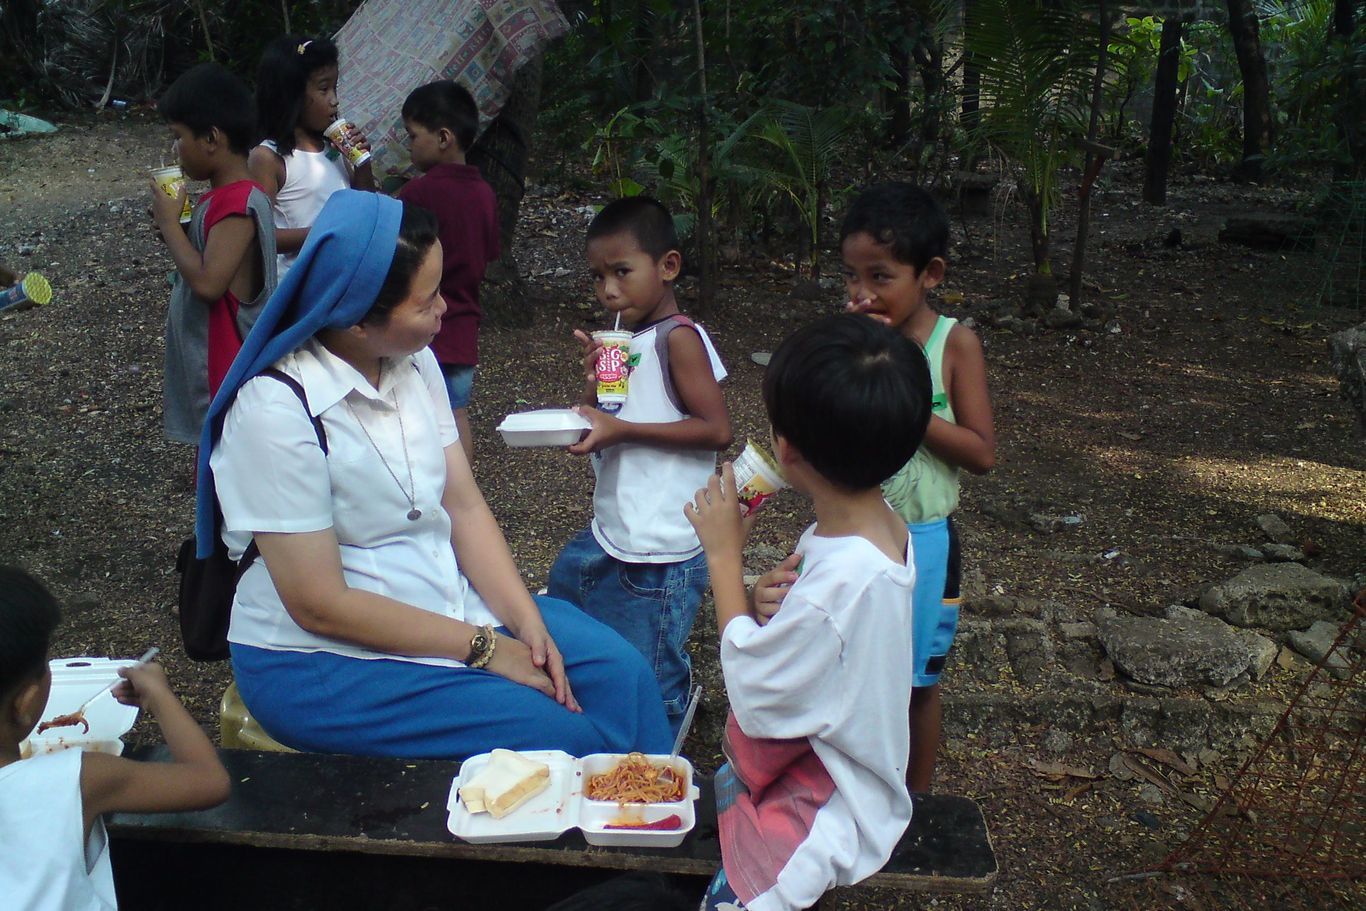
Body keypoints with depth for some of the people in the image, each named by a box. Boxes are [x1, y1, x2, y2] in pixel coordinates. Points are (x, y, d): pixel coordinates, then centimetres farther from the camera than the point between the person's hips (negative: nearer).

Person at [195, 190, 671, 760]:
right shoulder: (277, 409, -22)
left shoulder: (415, 363, 1)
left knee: (619, 671, -8)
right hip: (319, 659, -7)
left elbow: (463, 504, 3)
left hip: (446, 602, 7)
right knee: (560, 732, -19)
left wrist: (527, 620, -11)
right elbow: (318, 603, -21)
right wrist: (483, 647, -19)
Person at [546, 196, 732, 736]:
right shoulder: (626, 342, 11)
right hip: (610, 536, 10)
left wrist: (622, 429, -23)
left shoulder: (678, 338, -14)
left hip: (659, 552, -10)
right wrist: (595, 382, -5)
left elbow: (717, 429, -20)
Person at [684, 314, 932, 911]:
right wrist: (767, 605, -15)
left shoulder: (839, 583, -33)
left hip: (822, 810, -9)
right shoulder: (883, 525, -5)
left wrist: (724, 554, -15)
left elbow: (752, 694, -19)